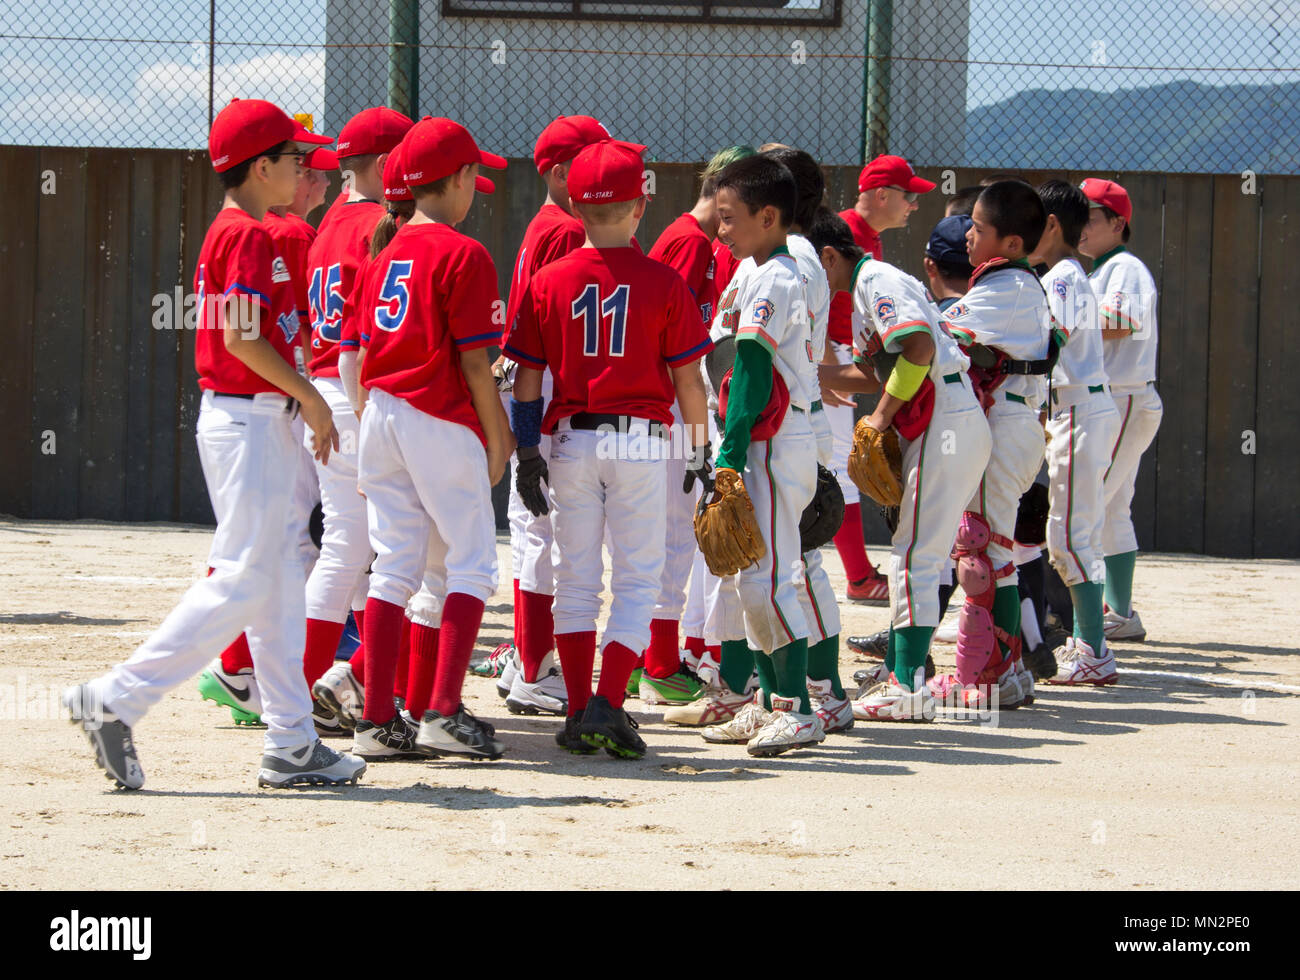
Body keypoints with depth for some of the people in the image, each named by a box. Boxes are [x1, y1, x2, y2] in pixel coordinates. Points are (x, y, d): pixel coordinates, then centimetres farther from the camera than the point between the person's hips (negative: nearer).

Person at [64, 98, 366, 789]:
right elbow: (241, 336, -22)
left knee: (277, 578, 10)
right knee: (244, 578, -10)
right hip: (248, 419, -11)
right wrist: (309, 396, -13)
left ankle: (291, 744, 11)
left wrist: (301, 403, 16)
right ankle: (116, 701, -9)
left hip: (259, 420, 11)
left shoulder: (232, 233, 16)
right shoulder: (250, 236, -14)